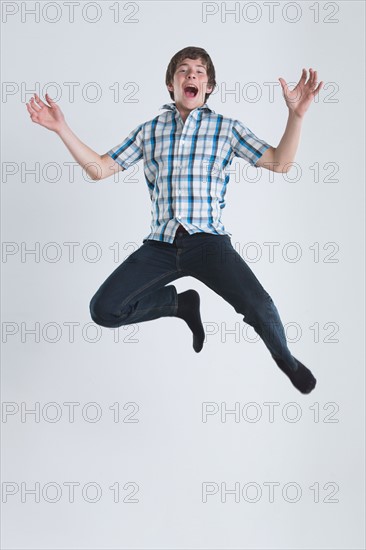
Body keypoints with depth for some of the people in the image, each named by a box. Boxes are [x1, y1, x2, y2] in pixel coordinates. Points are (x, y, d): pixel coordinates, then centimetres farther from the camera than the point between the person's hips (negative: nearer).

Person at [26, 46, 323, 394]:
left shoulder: (226, 128, 10)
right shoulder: (148, 131, 15)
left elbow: (279, 162, 4)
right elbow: (99, 169, 14)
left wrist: (296, 115, -10)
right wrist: (61, 128, 6)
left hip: (208, 240, -2)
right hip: (161, 243, 3)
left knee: (258, 306, -26)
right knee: (104, 309, -14)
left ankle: (284, 359, 11)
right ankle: (181, 302, 13)